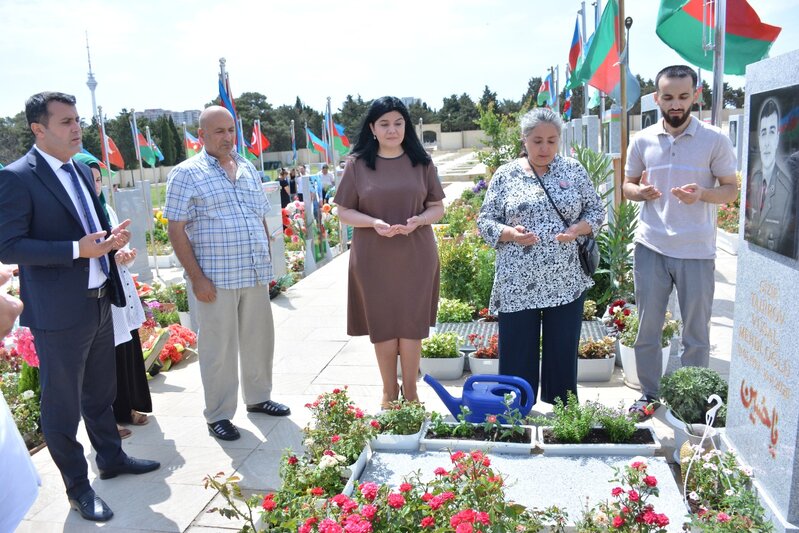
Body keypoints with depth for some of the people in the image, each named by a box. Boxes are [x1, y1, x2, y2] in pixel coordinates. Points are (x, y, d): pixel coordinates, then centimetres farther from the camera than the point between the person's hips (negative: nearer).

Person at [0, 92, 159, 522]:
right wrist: (77, 249, -26)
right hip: (58, 313, -7)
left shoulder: (80, 170, 10)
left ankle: (111, 458, 41)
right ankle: (77, 488, 24)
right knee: (62, 406, 8)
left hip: (99, 303, 8)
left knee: (100, 393, 23)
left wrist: (111, 237, -2)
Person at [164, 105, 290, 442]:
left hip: (256, 275, 6)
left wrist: (267, 262, 14)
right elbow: (176, 230, -9)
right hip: (216, 279, -5)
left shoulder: (248, 170, 13)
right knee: (219, 348, 3)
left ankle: (258, 398, 33)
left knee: (259, 339, 14)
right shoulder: (187, 174, -5)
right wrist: (196, 277, -14)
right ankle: (218, 415, 18)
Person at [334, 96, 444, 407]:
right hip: (374, 259, 0)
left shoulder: (421, 162, 3)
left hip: (415, 257, 1)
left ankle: (410, 390, 23)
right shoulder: (358, 164, 0)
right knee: (382, 326, 7)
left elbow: (438, 208, 6)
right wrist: (374, 223, -17)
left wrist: (418, 220, -16)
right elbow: (344, 212, 1)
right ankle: (389, 391, 25)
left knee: (412, 324, 6)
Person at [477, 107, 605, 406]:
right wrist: (510, 233, -18)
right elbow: (485, 222, 2)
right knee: (517, 357, 4)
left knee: (563, 354, 11)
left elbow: (596, 211, 10)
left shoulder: (573, 170, 6)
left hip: (566, 282, 2)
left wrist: (577, 229, -11)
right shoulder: (505, 175, 2)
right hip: (517, 284, -1)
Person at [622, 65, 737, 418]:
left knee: (696, 333, 9)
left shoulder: (715, 140, -4)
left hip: (696, 251, -2)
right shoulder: (642, 141, 3)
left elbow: (731, 189, 0)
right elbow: (627, 185, 13)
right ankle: (649, 394, 27)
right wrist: (640, 191, -11)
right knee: (647, 328, 10)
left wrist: (702, 193, -21)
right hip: (651, 247, 2)